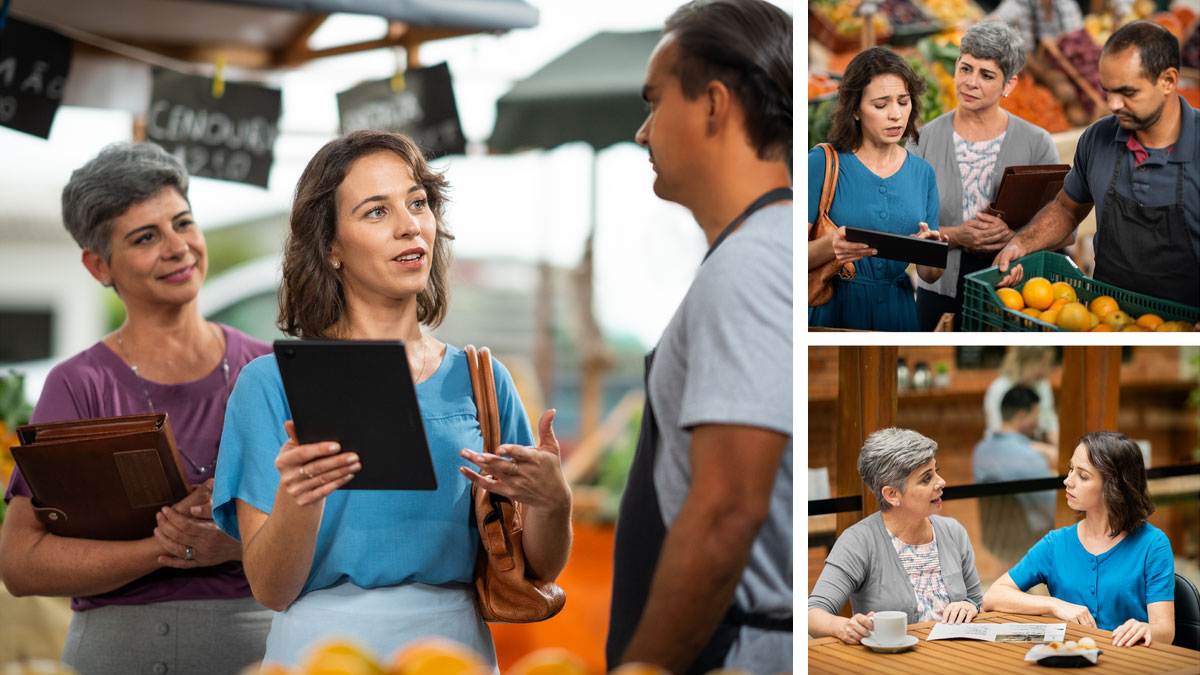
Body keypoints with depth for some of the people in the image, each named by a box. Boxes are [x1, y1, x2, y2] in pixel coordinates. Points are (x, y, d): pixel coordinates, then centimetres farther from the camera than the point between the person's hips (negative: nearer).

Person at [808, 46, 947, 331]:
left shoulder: (923, 173, 10)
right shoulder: (823, 163, -3)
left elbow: (929, 275, 11)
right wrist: (831, 246, -25)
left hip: (897, 313, 4)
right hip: (833, 311, -4)